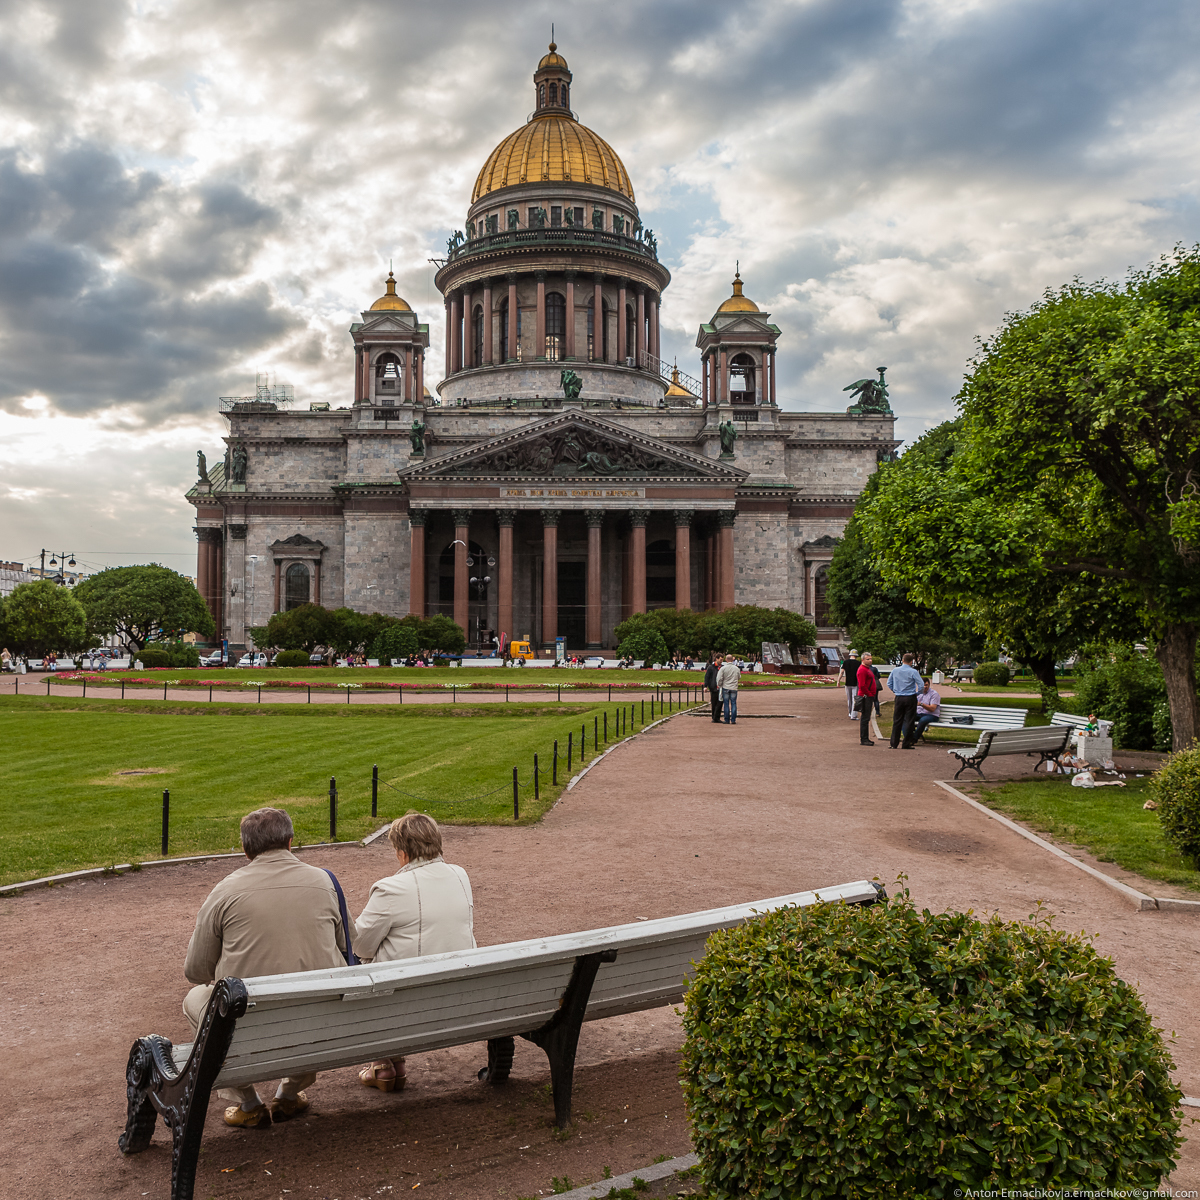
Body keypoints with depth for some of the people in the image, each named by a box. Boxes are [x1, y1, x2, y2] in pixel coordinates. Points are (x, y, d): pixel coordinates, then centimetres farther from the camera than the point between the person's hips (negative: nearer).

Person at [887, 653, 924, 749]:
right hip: (910, 698, -3)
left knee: (897, 721, 8)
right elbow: (921, 685, -11)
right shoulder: (913, 672, -10)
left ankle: (894, 744, 9)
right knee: (909, 721, 3)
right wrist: (918, 692, 7)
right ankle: (907, 744, 4)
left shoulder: (895, 671, 2)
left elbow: (889, 683, 9)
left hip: (899, 698, 3)